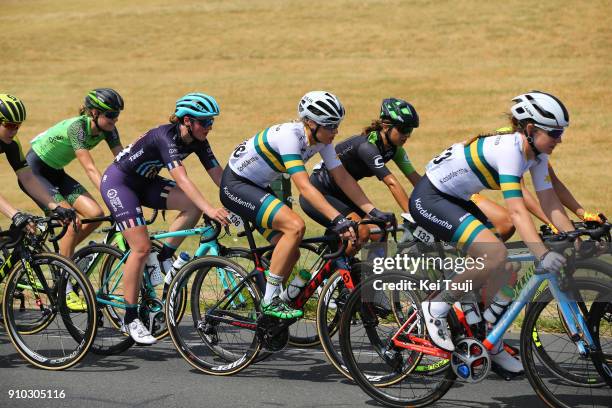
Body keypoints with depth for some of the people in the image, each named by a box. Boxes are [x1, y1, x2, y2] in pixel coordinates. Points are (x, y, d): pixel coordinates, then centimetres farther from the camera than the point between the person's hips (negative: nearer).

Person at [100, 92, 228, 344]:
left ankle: (166, 257, -1)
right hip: (118, 182, -8)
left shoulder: (197, 142, -7)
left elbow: (219, 176, -7)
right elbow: (182, 179, -42)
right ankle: (130, 319, -7)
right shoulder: (165, 137, -30)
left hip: (144, 182, 8)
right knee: (141, 248, -17)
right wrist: (210, 210, -51)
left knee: (194, 205, -16)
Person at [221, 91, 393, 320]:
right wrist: (338, 219, -44)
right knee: (295, 226, -25)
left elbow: (343, 178, -3)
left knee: (291, 253, 3)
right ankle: (270, 302, -18)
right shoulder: (290, 136, -30)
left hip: (257, 188, 9)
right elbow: (305, 187, -37)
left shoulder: (321, 140, -5)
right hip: (235, 184, -9)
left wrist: (373, 212, -12)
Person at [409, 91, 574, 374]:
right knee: (495, 254, -23)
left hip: (455, 199, 9)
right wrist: (542, 253, -46)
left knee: (498, 271, 1)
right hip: (429, 199, -9)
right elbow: (517, 211, -37)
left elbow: (550, 204, -1)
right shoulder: (509, 149, -28)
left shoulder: (536, 154, -1)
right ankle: (437, 306, -8)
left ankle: (491, 344, 14)